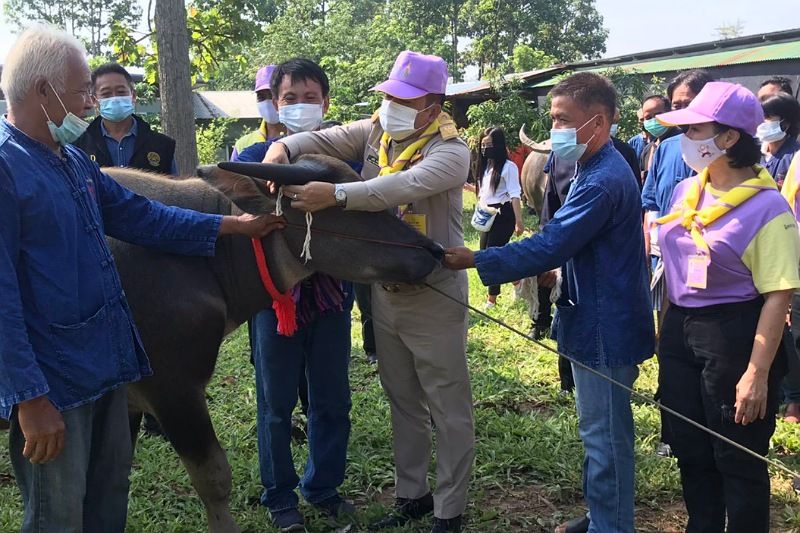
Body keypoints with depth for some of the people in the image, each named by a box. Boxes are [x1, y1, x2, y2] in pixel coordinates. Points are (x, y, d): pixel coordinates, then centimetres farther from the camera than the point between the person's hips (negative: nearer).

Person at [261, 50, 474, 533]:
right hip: (384, 291, 7)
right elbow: (324, 140, -2)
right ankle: (412, 494, 34)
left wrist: (337, 194, -41)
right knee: (403, 402, 18)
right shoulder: (376, 131, 5)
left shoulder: (450, 150, -16)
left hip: (433, 295, -7)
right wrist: (284, 148, -23)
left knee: (449, 407, 4)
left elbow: (406, 186, -33)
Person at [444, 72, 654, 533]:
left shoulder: (603, 181, -24)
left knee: (605, 434, 1)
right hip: (600, 319, 11)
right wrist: (553, 270, 9)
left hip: (606, 326, -11)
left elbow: (550, 247, -26)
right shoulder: (598, 169, 11)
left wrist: (475, 260, -21)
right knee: (603, 430, 20)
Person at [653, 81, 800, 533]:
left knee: (738, 460, 7)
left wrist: (757, 373, -20)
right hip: (680, 331, 7)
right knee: (689, 449, 18)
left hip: (734, 338, -7)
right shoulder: (687, 191, 6)